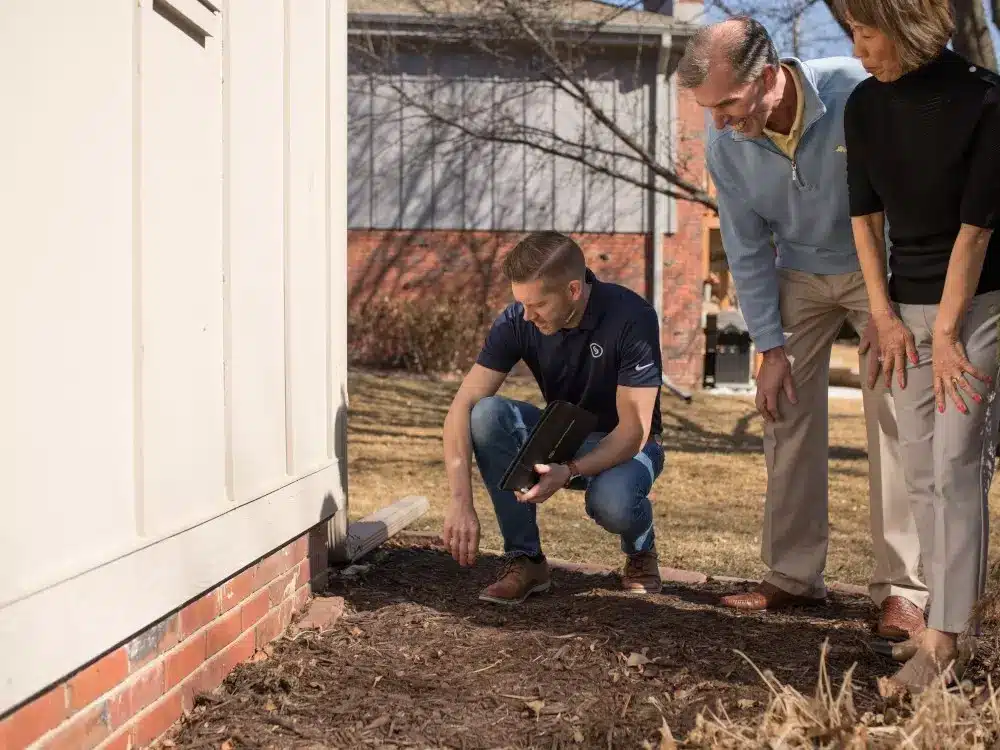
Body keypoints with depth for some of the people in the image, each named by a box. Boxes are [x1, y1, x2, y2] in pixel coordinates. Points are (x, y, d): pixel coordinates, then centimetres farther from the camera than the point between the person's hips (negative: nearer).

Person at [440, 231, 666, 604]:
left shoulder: (632, 318, -27)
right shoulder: (516, 320, -18)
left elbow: (633, 430, -27)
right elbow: (463, 406, -23)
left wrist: (569, 471, -44)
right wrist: (460, 500, -36)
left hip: (625, 445, -3)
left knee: (612, 502, -38)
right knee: (487, 415, -27)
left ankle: (640, 550, 1)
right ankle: (524, 558, -15)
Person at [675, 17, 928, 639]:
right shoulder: (726, 147, -17)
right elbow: (748, 251, -5)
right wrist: (771, 347, -7)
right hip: (799, 275, 4)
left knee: (894, 414, -12)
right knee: (788, 413, -1)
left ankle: (903, 590, -10)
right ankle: (794, 577, 8)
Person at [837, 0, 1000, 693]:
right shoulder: (865, 106, 0)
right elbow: (865, 216, 5)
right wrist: (886, 317, 0)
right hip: (909, 307, 6)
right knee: (922, 472, 6)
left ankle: (941, 640, -8)